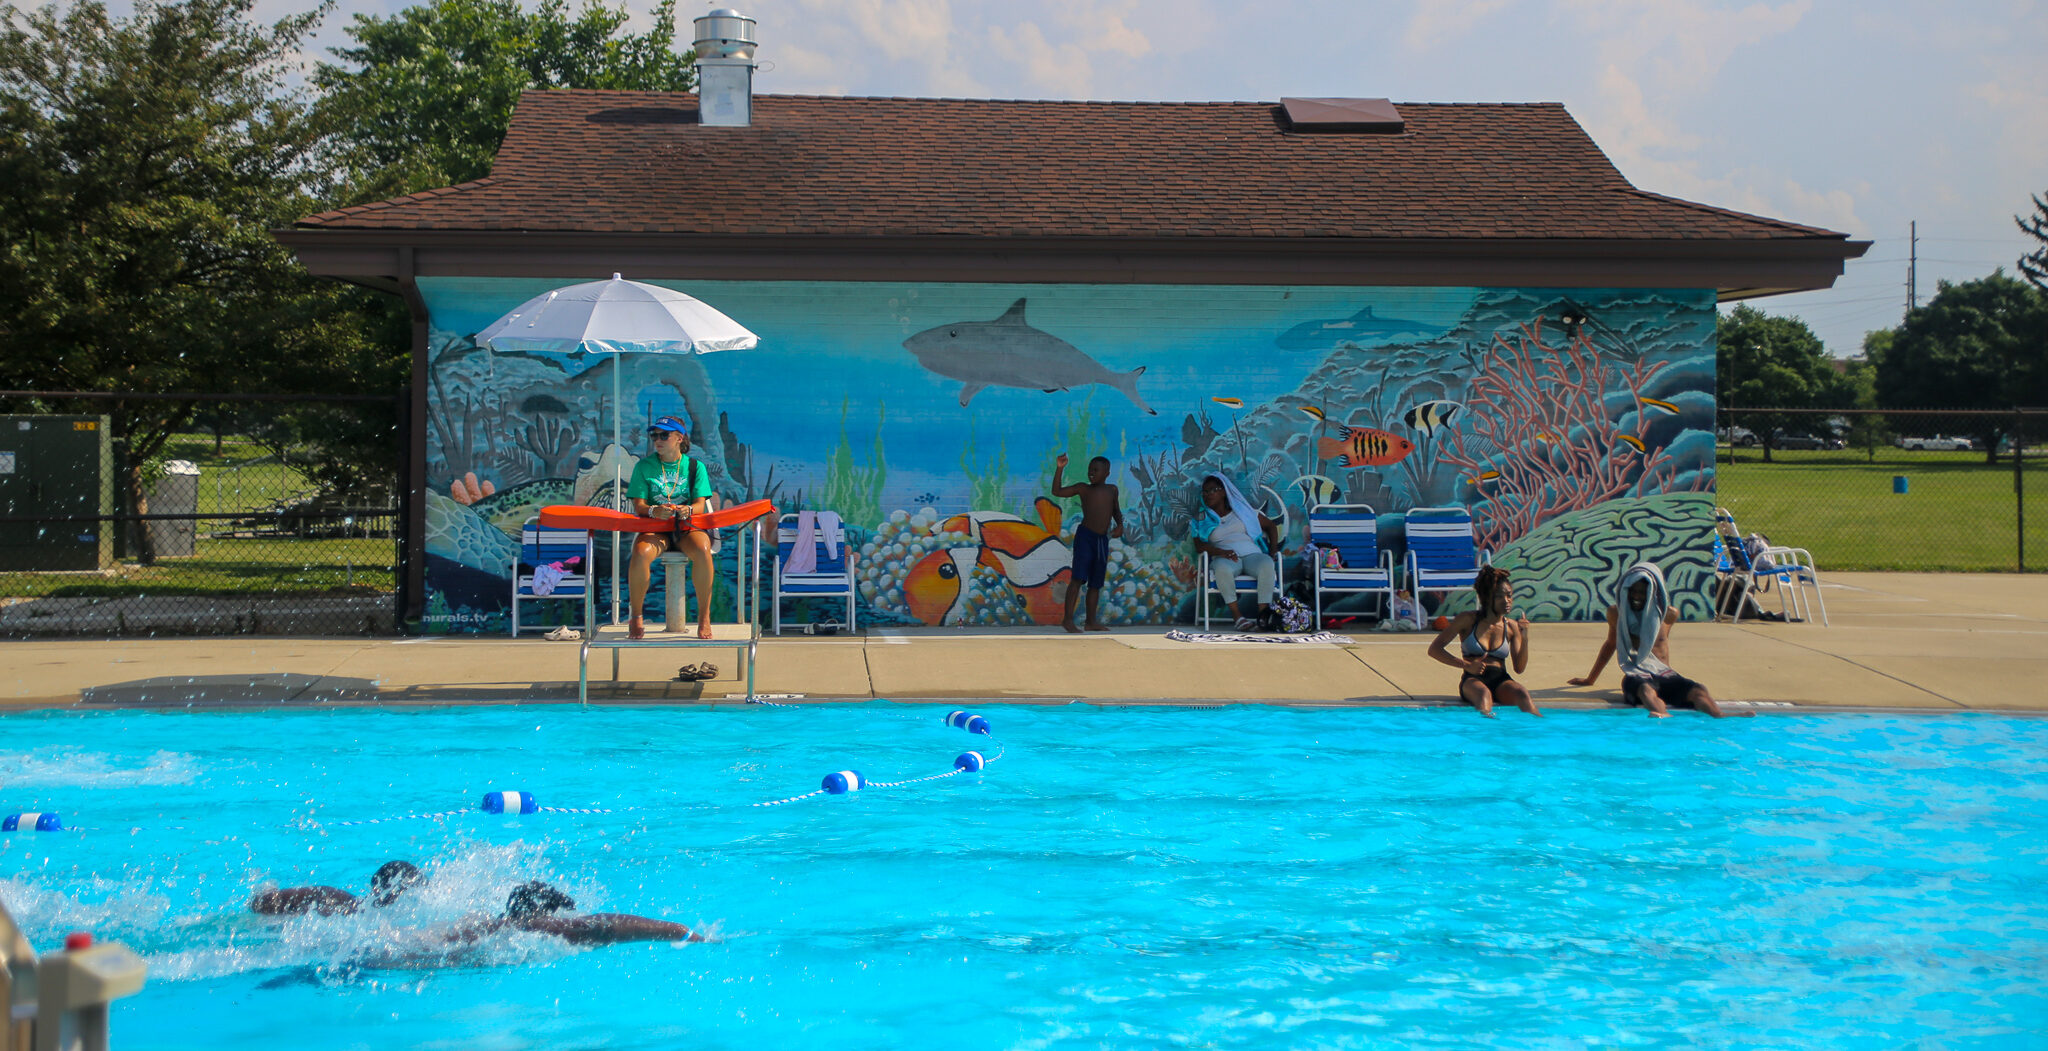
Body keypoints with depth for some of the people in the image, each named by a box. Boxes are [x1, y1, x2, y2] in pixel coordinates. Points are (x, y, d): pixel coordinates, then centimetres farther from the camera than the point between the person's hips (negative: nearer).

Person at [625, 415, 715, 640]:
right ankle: (635, 618, -18)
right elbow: (638, 506, 0)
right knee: (641, 552, -35)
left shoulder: (695, 466, 7)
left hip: (687, 527, 0)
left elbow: (700, 505, 0)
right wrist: (653, 511, -25)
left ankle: (704, 617, -22)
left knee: (702, 550, -36)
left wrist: (688, 510, -26)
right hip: (655, 528, 0)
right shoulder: (644, 466, 7)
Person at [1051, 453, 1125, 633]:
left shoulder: (1112, 490, 14)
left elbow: (1116, 510, 28)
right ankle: (1068, 619, -16)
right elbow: (1057, 491, -6)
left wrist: (1120, 525, 10)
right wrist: (1059, 469, -15)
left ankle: (1091, 622, 16)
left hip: (1103, 539, 5)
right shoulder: (1084, 488, 2)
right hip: (1085, 535, -5)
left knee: (1096, 583, 9)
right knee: (1078, 577, -15)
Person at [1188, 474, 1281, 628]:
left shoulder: (1241, 510, 22)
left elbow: (1271, 526, 25)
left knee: (1267, 564, -36)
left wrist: (1273, 550, 9)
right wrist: (1221, 552, -17)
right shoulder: (1201, 518, 18)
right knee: (1222, 568, -41)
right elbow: (1199, 546, 3)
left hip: (1251, 554, 1)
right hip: (1225, 558, -1)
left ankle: (1263, 614, -35)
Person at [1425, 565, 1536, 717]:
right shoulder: (1468, 620, 4)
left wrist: (1524, 638, -3)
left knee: (1522, 694, -32)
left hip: (1501, 681, 4)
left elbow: (1520, 668, 11)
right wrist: (1467, 665, -8)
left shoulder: (1511, 627, 13)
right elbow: (1434, 649, 3)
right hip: (1473, 680, -3)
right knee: (1484, 695, -40)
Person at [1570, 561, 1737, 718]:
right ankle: (1665, 717, -75)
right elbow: (1611, 645, 29)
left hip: (1665, 676, 3)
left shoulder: (1669, 614, 14)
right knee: (1646, 691, -42)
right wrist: (1590, 679, 39)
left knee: (1698, 691, -32)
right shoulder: (1616, 613, 14)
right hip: (1636, 677, -3)